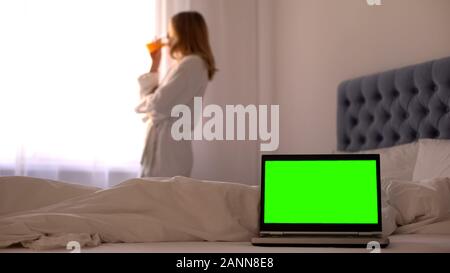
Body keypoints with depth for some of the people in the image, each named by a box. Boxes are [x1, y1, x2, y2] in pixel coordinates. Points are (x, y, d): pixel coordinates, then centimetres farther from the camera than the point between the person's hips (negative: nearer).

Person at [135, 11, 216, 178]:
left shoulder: (191, 64, -10)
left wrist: (142, 104, 4)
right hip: (166, 146, 9)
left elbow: (158, 105, -17)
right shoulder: (188, 64, 20)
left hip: (168, 148, -9)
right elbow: (152, 94, 21)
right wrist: (155, 63, 20)